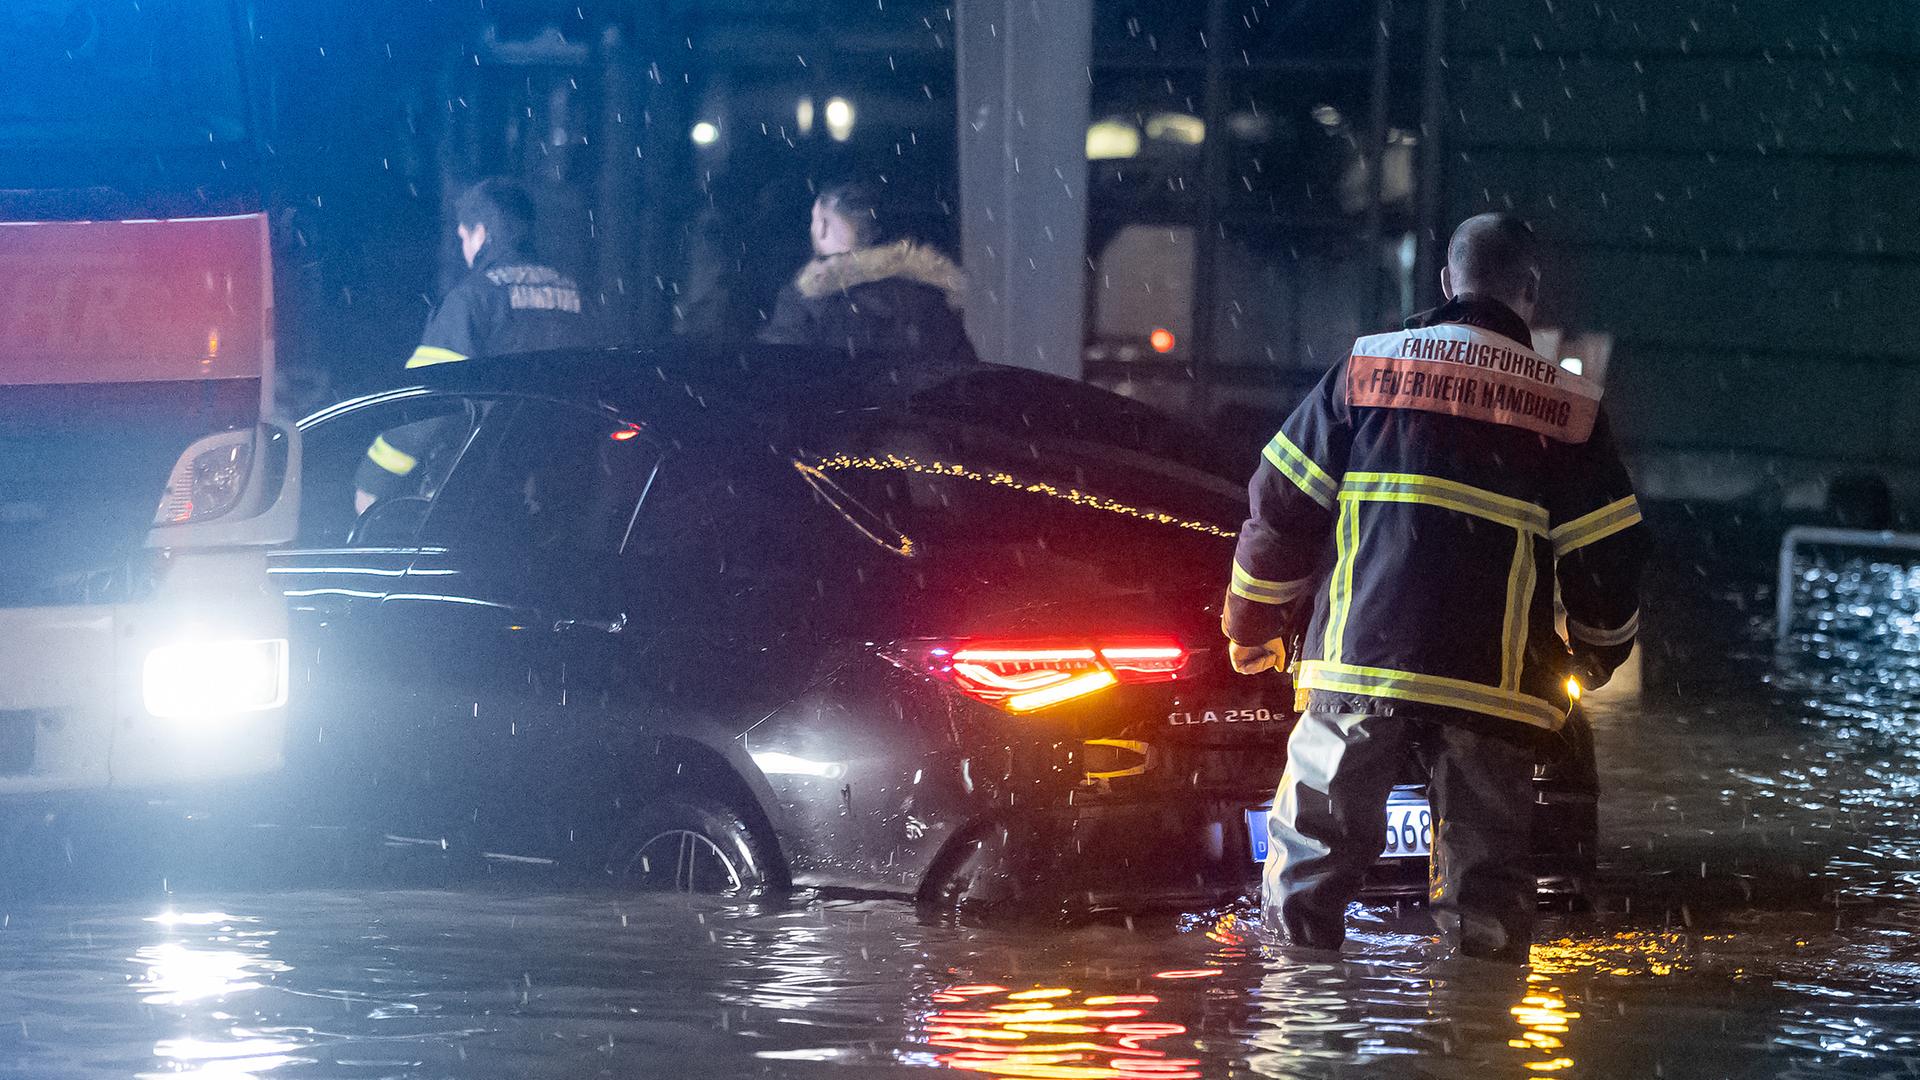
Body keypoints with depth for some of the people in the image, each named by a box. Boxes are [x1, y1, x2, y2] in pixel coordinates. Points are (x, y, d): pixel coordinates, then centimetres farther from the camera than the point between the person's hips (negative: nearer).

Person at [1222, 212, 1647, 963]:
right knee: (1483, 875, 7)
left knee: (1312, 852, 8)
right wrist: (1595, 655, 26)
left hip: (1358, 666, 0)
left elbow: (1280, 506, 6)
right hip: (1491, 680, 0)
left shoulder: (1364, 372, 6)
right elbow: (1608, 557, 8)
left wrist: (1253, 625, 18)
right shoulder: (1568, 409, 6)